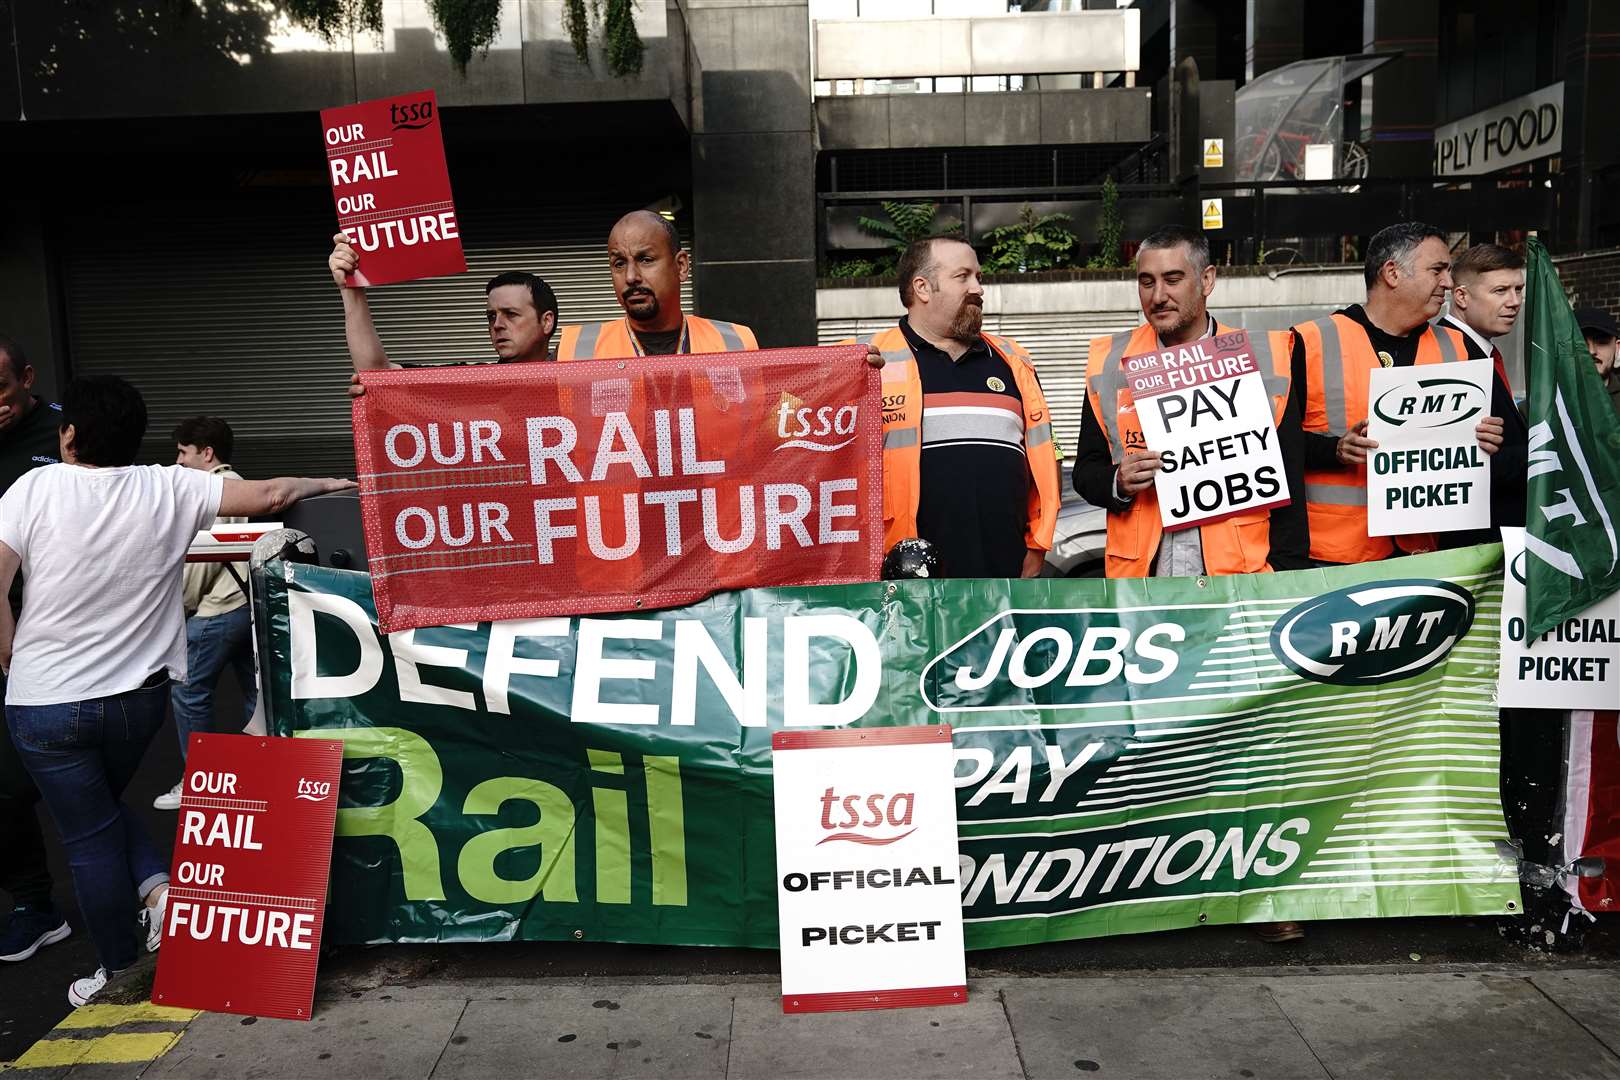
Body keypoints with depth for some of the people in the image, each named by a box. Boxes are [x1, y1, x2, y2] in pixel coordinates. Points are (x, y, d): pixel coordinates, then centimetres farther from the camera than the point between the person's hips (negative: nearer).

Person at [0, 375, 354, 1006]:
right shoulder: (168, 488, -5)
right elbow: (269, 495, -4)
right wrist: (323, 485, 15)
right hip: (137, 695, 3)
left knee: (89, 835, 11)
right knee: (103, 806, 28)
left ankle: (121, 973, 22)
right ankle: (157, 886, 7)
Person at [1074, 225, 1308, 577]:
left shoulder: (1262, 360, 0)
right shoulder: (1110, 363, 5)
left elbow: (1288, 487, 1)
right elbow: (1085, 471, 10)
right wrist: (1119, 483, -12)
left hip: (1241, 576, -1)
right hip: (1139, 576, 1)